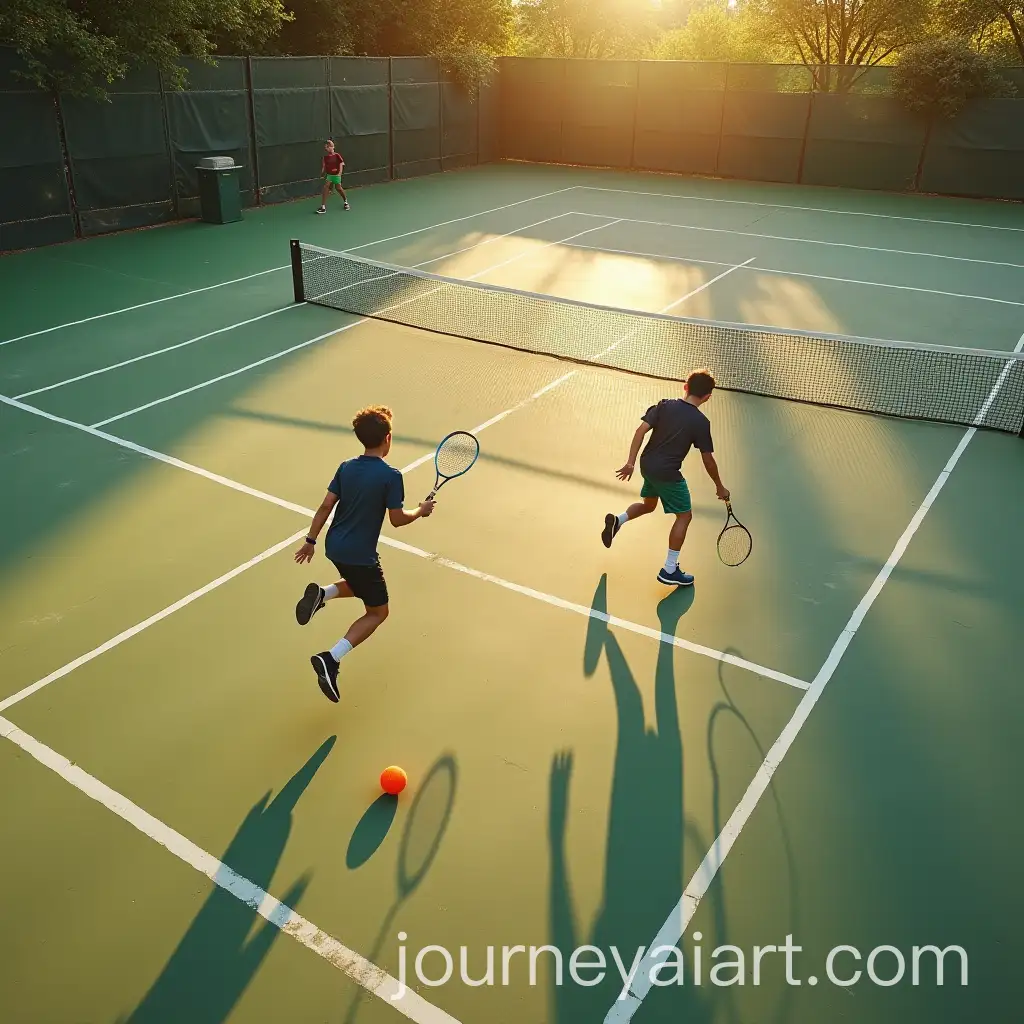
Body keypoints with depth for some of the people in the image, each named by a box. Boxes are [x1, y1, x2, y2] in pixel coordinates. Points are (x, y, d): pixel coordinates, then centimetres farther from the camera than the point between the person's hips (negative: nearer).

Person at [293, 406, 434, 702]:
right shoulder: (391, 476, -16)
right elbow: (397, 519, -13)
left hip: (335, 547, 7)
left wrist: (310, 540, 10)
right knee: (377, 612, 10)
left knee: (361, 585, 34)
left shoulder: (346, 468, 1)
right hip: (360, 555, -7)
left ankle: (321, 593, 5)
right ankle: (330, 659, -8)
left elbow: (326, 506, 2)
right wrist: (421, 511, 5)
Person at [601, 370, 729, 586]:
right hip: (668, 474, -6)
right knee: (684, 516, 8)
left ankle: (617, 520, 7)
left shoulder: (664, 405, 0)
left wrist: (631, 462, -5)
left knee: (648, 504, 31)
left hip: (648, 465, 6)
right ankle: (669, 570, 8)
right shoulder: (701, 422, -10)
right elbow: (708, 460, -6)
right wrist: (720, 487, 7)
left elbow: (641, 430, -8)